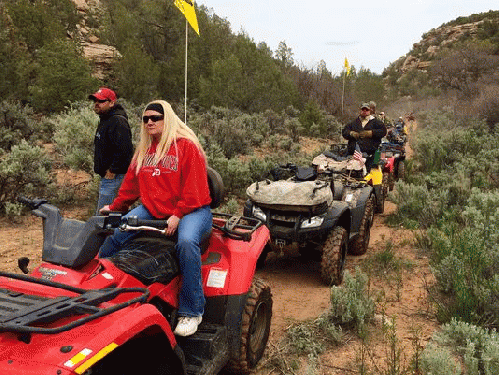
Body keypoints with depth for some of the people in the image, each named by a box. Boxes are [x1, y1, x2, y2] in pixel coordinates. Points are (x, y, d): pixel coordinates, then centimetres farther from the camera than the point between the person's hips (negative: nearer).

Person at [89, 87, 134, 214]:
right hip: (106, 176, 11)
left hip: (114, 176, -11)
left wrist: (113, 170, -22)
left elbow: (125, 149, -28)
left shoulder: (118, 122, -18)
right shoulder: (105, 120, 17)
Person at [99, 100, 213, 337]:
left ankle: (191, 312, -23)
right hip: (152, 210, 6)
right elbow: (131, 183, 26)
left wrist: (177, 215, -19)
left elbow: (194, 188, -12)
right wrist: (115, 207, 28)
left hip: (191, 210, -6)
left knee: (186, 242, -36)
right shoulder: (144, 151, 16)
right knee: (114, 232, -14)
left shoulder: (186, 146, -5)